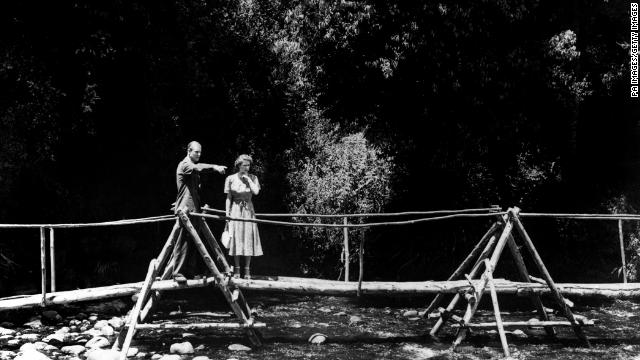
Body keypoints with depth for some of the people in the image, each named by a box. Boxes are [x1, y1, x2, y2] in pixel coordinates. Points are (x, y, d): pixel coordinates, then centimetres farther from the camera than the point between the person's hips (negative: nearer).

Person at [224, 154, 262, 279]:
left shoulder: (252, 178, 4)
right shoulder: (231, 179, 1)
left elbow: (256, 192, -13)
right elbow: (228, 198, 3)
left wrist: (248, 179, -9)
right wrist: (227, 214, -2)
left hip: (248, 210, 1)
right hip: (235, 210, -1)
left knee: (248, 238, -1)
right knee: (236, 238, 0)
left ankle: (247, 270, 6)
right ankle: (236, 269, 7)